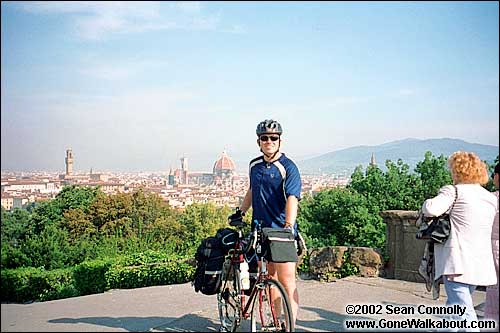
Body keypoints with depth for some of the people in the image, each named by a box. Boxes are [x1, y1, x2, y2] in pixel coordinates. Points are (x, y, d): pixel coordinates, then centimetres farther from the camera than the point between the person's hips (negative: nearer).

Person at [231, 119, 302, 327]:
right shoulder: (255, 165, 10)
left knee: (286, 282, -6)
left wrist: (289, 226, -35)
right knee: (269, 278, 13)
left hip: (281, 232, -6)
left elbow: (292, 199, -22)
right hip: (260, 229, 6)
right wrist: (241, 212, 23)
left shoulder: (288, 167, -10)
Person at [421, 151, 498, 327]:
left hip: (458, 263, -8)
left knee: (463, 313, -11)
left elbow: (432, 209, -24)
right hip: (481, 265, 8)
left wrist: (427, 203, -2)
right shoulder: (491, 198, 15)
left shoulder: (454, 191, -8)